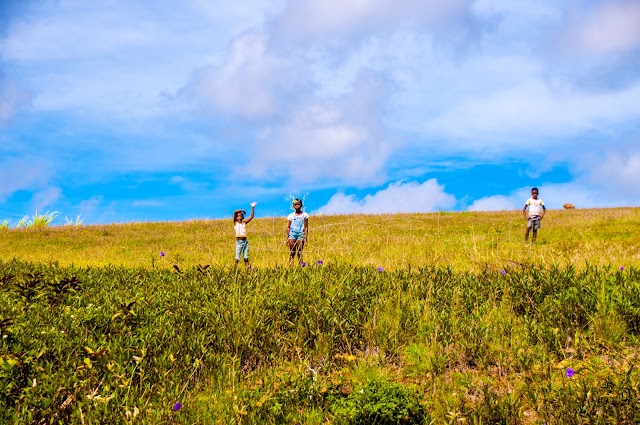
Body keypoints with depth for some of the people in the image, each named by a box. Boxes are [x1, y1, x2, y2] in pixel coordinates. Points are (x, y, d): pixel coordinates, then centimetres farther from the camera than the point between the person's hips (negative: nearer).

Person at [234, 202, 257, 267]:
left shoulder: (244, 222, 12)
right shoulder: (235, 223, 4)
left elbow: (251, 216, 13)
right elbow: (234, 212, -7)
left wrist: (252, 207, 11)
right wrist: (242, 210, 6)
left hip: (245, 241, 3)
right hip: (239, 242, -3)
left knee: (246, 258, 6)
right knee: (237, 258, -4)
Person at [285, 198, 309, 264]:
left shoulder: (304, 215, 6)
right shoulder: (291, 216, 8)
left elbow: (306, 227, 5)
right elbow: (288, 227, 9)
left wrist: (306, 236, -3)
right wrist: (287, 238, 5)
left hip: (301, 235, -1)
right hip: (292, 235, 1)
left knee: (299, 253, -2)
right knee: (292, 253, 1)